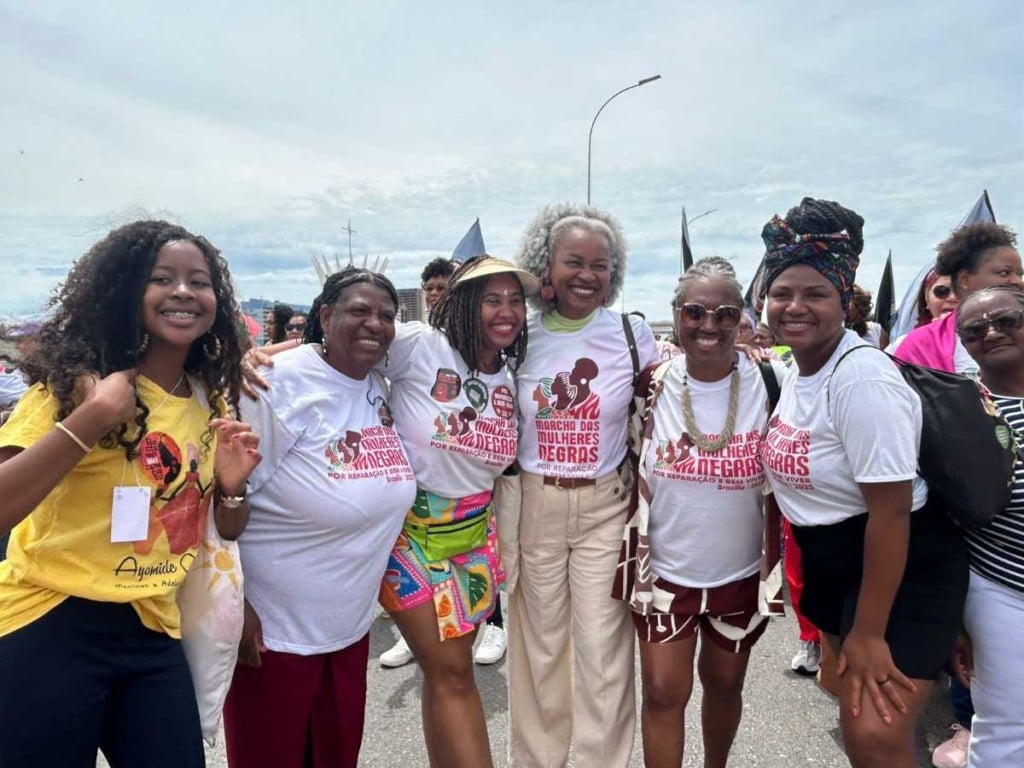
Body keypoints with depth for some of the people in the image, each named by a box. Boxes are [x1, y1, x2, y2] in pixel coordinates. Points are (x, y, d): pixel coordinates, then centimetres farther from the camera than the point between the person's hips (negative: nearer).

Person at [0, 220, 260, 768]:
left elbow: (226, 530, 12)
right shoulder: (74, 380, -10)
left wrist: (233, 486, -8)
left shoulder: (212, 402, 4)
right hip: (50, 626, -4)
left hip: (154, 635, 5)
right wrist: (88, 420, -28)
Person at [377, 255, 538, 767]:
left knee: (451, 670, 15)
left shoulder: (511, 375, 3)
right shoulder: (420, 345, -15)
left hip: (474, 532, 5)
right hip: (410, 530, -5)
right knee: (450, 673, 1)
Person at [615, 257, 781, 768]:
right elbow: (631, 480, 0)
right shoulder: (653, 387, -9)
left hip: (742, 572, 1)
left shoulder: (771, 383, -10)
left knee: (724, 685, 20)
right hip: (664, 570, 0)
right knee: (663, 694, 4)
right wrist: (624, 556, -1)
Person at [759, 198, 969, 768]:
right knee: (849, 694, 22)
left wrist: (869, 632, -18)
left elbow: (890, 514, -24)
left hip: (902, 568, -8)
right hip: (832, 562, 8)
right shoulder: (794, 370, 0)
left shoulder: (863, 379, -26)